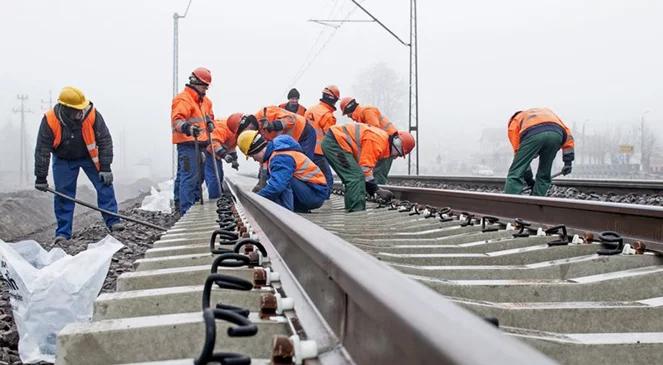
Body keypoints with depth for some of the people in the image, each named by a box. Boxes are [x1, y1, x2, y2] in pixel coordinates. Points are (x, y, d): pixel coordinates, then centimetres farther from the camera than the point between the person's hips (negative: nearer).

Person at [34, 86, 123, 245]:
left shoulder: (92, 115, -28)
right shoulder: (50, 120, -28)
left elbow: (105, 141, -19)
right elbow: (42, 150, -20)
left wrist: (105, 168, -21)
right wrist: (41, 178, -17)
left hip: (90, 156, 0)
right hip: (63, 160, 0)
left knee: (105, 185, -10)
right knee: (63, 194, -2)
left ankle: (112, 221, -2)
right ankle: (63, 232, 6)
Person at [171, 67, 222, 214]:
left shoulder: (205, 101, 20)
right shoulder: (183, 99, -10)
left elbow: (209, 116, 37)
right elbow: (177, 119, -24)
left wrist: (210, 122, 15)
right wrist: (186, 127, -43)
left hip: (200, 144, 10)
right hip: (187, 143, -10)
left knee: (198, 175, 16)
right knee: (189, 177, -13)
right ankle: (186, 211, -12)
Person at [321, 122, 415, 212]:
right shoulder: (378, 140, -17)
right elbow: (365, 166, -18)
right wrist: (376, 189, -10)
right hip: (336, 141, -11)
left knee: (352, 179, 14)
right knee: (356, 177, -14)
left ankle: (351, 210, 16)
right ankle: (357, 211, -16)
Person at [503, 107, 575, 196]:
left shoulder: (514, 122, 36)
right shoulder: (547, 112, 44)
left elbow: (519, 152, 28)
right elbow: (567, 133, 30)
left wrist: (528, 178, 33)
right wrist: (568, 160, 28)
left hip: (533, 134, -3)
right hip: (557, 134, 3)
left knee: (515, 174, 3)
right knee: (544, 176, 18)